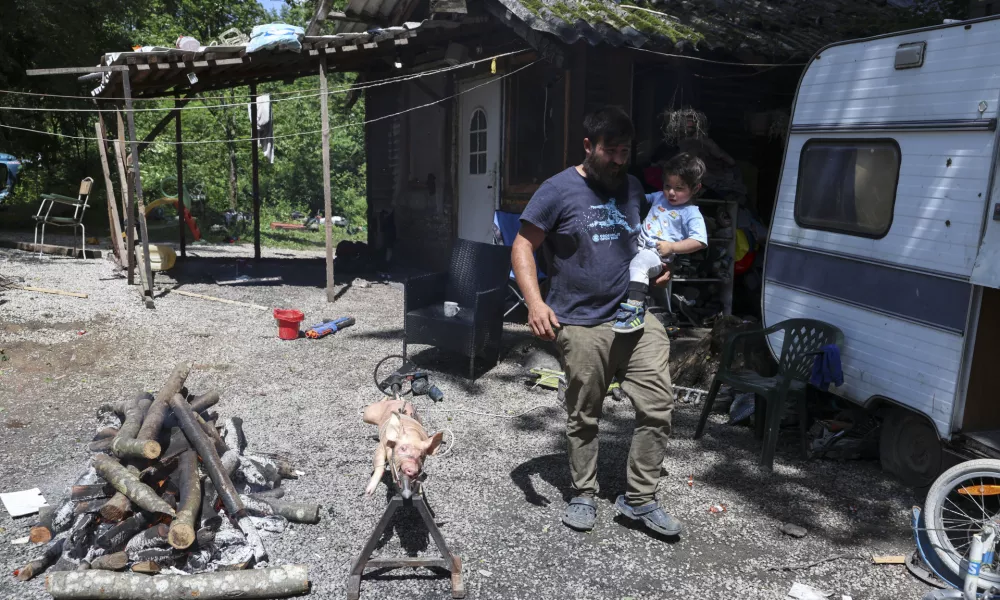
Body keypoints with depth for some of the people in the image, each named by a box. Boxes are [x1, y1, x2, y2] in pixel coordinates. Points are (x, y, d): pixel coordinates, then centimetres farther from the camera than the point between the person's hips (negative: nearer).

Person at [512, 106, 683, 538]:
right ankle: (584, 496, 26)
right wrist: (535, 302, -18)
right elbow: (522, 247, -5)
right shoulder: (559, 190, -5)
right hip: (582, 325, -4)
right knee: (583, 416, 7)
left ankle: (639, 499, 14)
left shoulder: (632, 188, 14)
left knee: (657, 406, -1)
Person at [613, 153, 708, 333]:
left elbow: (700, 242, -12)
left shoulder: (691, 214, -2)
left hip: (657, 254, -9)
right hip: (637, 244, 9)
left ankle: (635, 310, -48)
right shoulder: (659, 197, 19)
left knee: (638, 264, -39)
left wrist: (672, 247, -17)